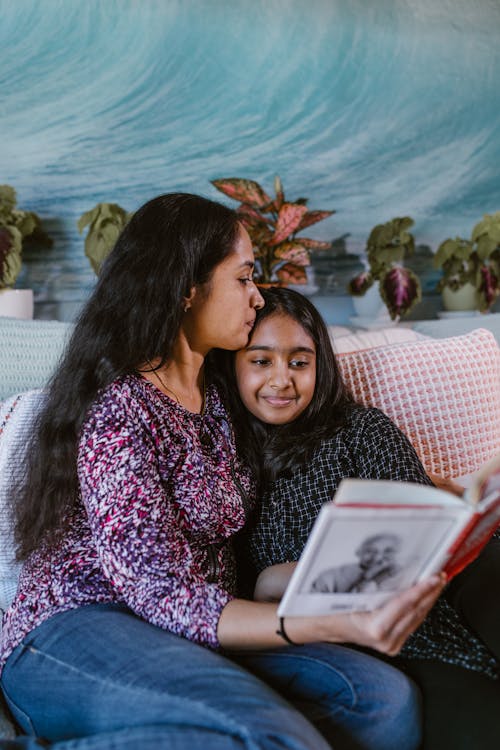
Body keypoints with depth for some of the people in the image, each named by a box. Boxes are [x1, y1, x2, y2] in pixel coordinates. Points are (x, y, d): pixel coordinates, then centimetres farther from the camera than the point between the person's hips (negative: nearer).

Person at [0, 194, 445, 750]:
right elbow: (166, 597, -20)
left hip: (189, 636, 8)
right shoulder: (118, 407, -14)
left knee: (388, 699, -17)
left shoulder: (215, 393, 12)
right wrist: (342, 626, -31)